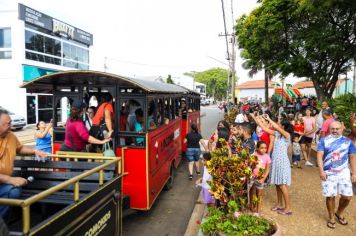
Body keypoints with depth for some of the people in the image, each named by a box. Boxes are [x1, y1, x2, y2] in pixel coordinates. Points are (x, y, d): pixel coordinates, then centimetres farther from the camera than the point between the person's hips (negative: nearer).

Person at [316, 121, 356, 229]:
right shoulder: (324, 140, -2)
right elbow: (319, 155, -8)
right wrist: (321, 171, -17)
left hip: (344, 173, 2)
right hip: (328, 173, -2)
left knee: (347, 196, 2)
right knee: (330, 196, 4)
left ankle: (339, 213, 31)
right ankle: (331, 218, 25)